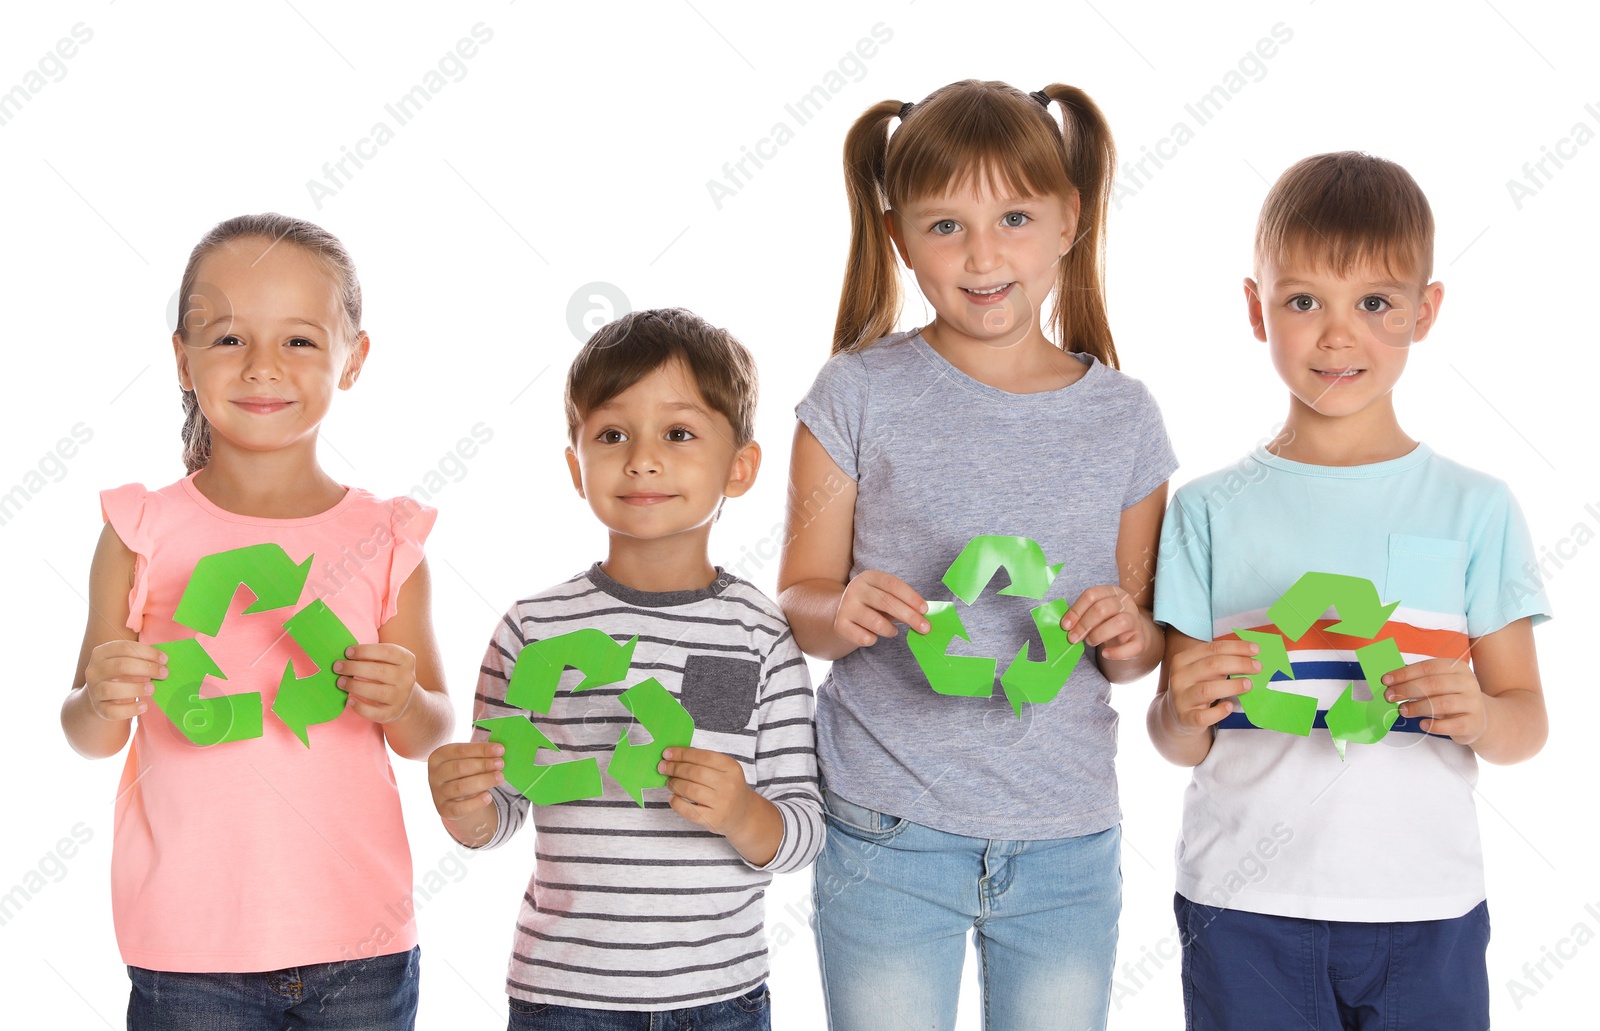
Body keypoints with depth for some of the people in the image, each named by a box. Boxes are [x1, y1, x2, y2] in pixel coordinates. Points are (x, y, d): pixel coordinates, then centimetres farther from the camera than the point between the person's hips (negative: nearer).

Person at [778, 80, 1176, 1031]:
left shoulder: (1123, 417, 2)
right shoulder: (860, 396, -4)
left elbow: (1142, 650, 10)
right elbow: (799, 597, 0)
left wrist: (1128, 637, -12)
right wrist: (844, 613, -22)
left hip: (1068, 843, 2)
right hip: (889, 835, -2)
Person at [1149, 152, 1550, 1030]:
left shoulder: (1474, 509, 3)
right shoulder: (1211, 510, 3)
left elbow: (1527, 719, 4)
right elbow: (1179, 742, 3)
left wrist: (1478, 715, -17)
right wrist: (1184, 709, -19)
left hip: (1426, 914, 0)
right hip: (1244, 914, 0)